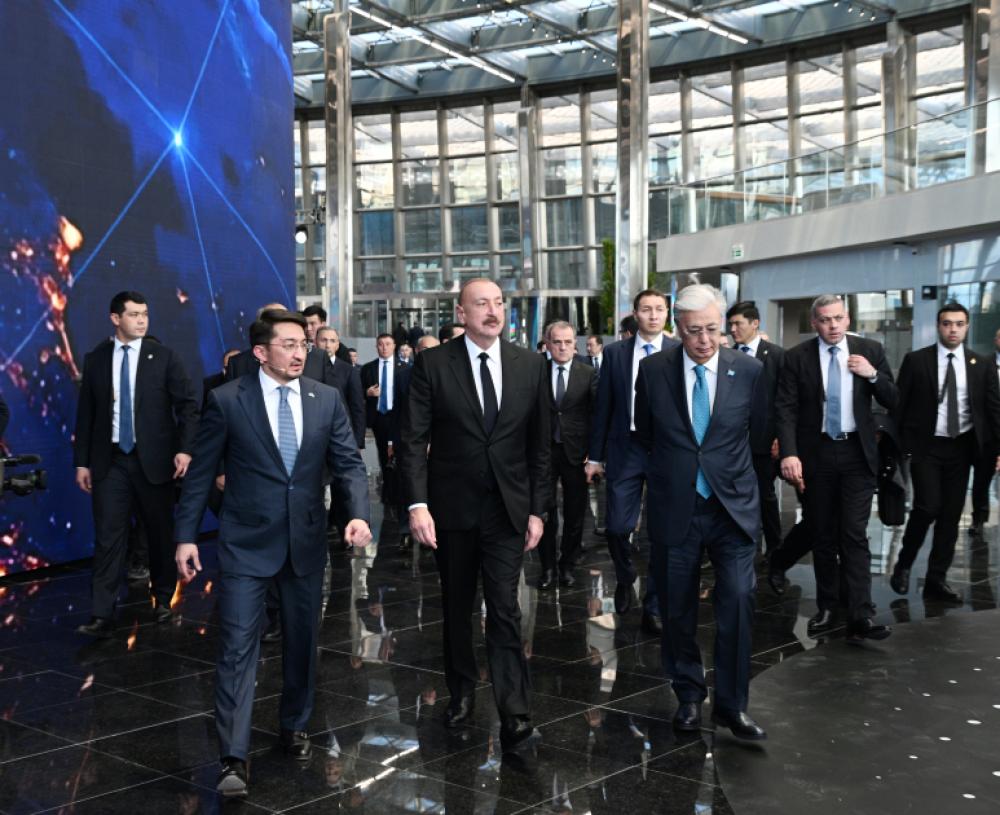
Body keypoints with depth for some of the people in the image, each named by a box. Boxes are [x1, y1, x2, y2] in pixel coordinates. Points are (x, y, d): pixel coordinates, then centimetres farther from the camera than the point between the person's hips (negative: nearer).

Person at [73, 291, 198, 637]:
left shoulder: (165, 357, 0)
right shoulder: (95, 360, 6)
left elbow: (188, 405, -3)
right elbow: (85, 413, 8)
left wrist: (185, 448, -15)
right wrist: (82, 461, 5)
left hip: (155, 459, -1)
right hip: (109, 461, 1)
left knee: (161, 533, 10)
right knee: (108, 537, -2)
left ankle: (162, 600, 28)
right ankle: (102, 615, 0)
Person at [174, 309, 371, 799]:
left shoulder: (327, 399, 2)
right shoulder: (227, 401, -6)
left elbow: (348, 463, 0)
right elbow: (201, 473, -2)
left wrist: (359, 514, -17)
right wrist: (186, 536, -5)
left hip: (307, 539, 4)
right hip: (246, 541, -3)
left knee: (301, 641, 15)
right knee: (238, 646, -6)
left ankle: (294, 728, 35)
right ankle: (233, 758, -1)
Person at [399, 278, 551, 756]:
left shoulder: (530, 366, 1)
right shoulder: (433, 365, -5)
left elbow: (540, 443, 4)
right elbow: (414, 439, -7)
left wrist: (538, 509, 1)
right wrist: (418, 504, -15)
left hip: (508, 509, 0)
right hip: (451, 507, 0)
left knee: (505, 610, -6)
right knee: (456, 607, 15)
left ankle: (514, 717, -4)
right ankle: (461, 692, 33)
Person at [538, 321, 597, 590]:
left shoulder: (589, 374, -1)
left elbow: (597, 412, -2)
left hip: (576, 452, 0)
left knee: (575, 514, 9)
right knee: (545, 513, 6)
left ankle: (568, 565, 24)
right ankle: (547, 566, 20)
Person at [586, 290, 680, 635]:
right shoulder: (615, 353, 3)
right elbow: (603, 407, 5)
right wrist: (595, 455, 4)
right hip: (625, 449, 1)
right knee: (617, 527, -3)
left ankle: (653, 609, 15)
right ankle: (625, 578, 30)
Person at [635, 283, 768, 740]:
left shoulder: (749, 370, -2)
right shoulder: (653, 370, -3)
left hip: (733, 506, 0)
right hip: (674, 508, 1)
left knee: (738, 599, -9)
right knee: (677, 608, 9)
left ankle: (731, 703, 6)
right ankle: (689, 695, 28)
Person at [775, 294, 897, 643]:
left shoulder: (870, 350, 1)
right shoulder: (796, 357, -4)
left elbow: (893, 402, 5)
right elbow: (786, 409, -9)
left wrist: (873, 375, -14)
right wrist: (789, 453, -21)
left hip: (857, 454, 0)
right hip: (815, 454, 0)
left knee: (855, 535, -6)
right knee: (823, 536, 11)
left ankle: (860, 618, -8)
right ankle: (827, 608, 22)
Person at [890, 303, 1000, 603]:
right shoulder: (916, 360, -1)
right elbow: (899, 405, 0)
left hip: (961, 448, 3)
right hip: (925, 446, -3)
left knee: (951, 515, 4)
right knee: (928, 507, -14)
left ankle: (936, 581, 14)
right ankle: (903, 564, 9)